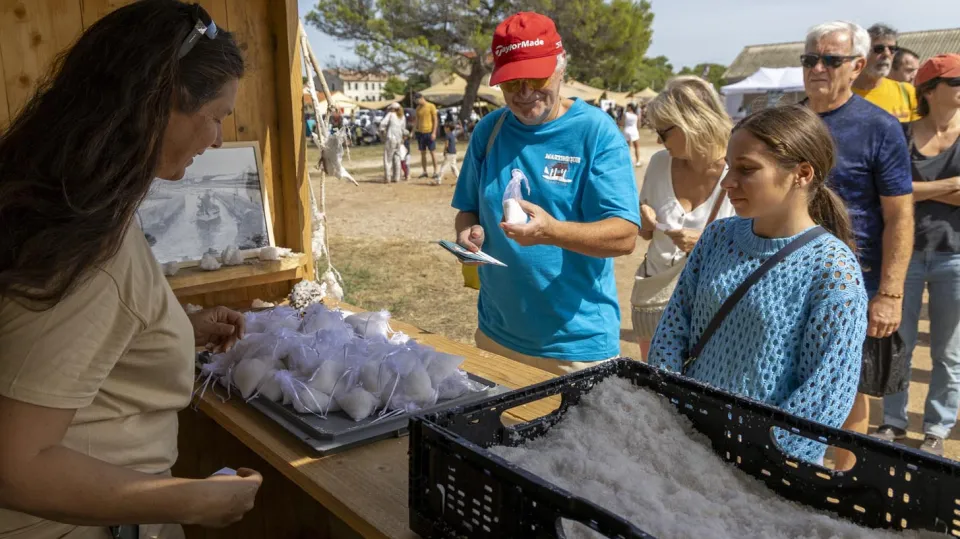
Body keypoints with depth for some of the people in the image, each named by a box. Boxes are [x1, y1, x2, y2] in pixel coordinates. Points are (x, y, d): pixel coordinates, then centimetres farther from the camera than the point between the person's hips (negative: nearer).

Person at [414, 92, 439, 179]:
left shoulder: (431, 106, -5)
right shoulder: (418, 108, 11)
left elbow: (435, 120, -6)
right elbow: (417, 121, 15)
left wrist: (434, 133, -12)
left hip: (429, 132, -5)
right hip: (420, 132, 5)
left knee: (432, 152, -1)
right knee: (422, 153, 6)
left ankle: (435, 171, 4)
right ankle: (424, 172, 11)